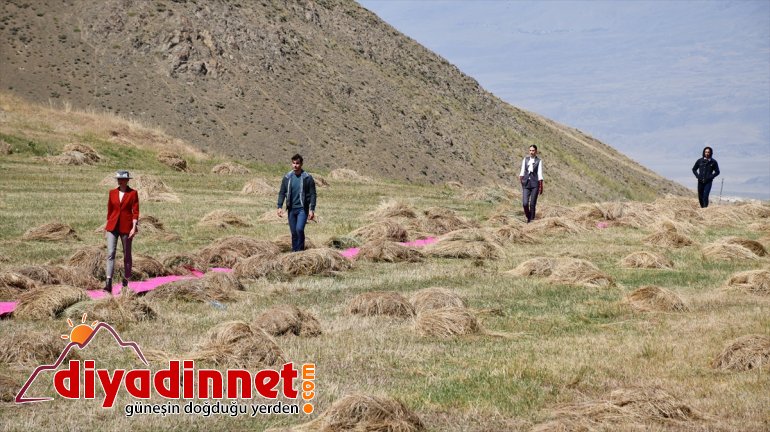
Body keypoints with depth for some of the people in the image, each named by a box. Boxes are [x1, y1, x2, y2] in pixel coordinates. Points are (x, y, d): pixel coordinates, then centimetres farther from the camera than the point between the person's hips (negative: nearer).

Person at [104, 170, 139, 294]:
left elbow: (135, 211, -6)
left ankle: (126, 282, 21)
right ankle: (108, 284, -19)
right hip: (113, 227, 2)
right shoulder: (112, 193, 7)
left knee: (127, 255, 7)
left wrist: (134, 227, -14)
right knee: (110, 253, -11)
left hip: (126, 227, -2)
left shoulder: (133, 193, -3)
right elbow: (109, 210, 14)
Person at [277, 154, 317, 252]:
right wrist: (279, 207, -1)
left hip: (302, 209, -4)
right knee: (293, 232, 7)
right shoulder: (287, 177, 6)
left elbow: (312, 195, -3)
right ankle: (294, 251, 16)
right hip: (291, 209, 4)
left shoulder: (307, 178, -4)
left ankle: (300, 250, -6)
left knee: (299, 229, -18)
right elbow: (282, 193, 10)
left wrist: (312, 210, -10)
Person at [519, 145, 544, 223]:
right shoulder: (525, 159, 11)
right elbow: (522, 171, 10)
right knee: (525, 203, -8)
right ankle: (528, 217, 16)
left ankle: (532, 220, 5)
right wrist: (520, 178, -8)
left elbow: (540, 174, -2)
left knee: (532, 204, -4)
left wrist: (541, 187, -5)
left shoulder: (539, 161, 2)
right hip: (526, 183, 2)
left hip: (535, 184, -2)